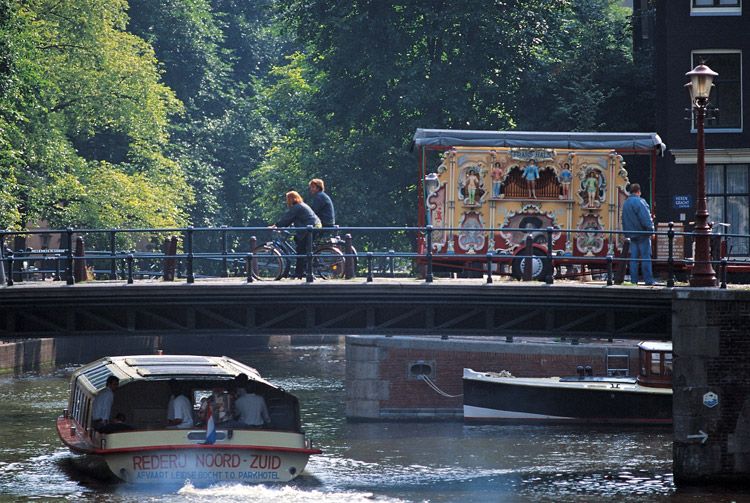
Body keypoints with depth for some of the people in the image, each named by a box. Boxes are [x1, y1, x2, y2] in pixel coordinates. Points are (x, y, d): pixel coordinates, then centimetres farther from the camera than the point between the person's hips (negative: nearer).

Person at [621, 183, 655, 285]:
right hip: (642, 234, -7)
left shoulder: (625, 203, 14)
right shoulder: (639, 202, -12)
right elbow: (645, 218, -18)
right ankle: (648, 280, -7)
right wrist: (650, 230, -12)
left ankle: (634, 280, 6)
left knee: (633, 258, 8)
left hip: (632, 234, 7)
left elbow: (624, 220, 19)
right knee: (646, 257, -5)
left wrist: (626, 233, 23)